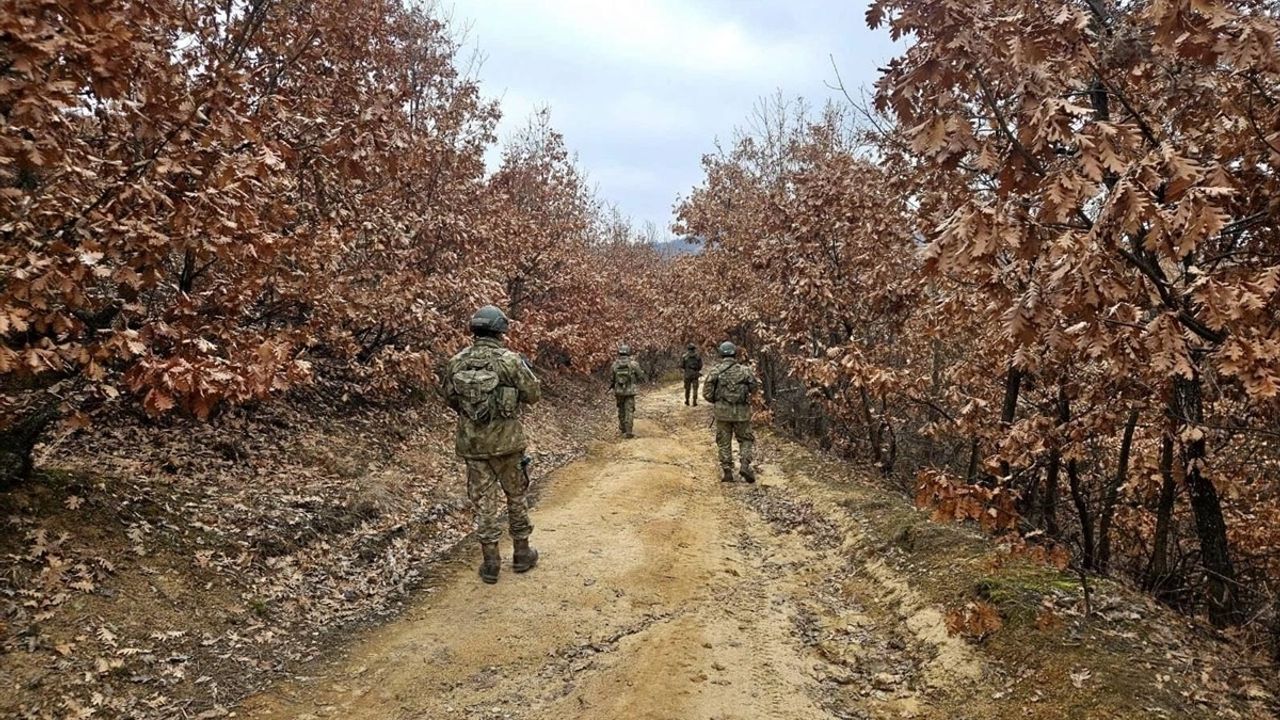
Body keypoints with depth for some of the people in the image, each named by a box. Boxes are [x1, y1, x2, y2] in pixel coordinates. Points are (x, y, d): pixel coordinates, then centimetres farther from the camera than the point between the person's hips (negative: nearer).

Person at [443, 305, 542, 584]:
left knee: (483, 501, 8)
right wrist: (528, 371, 14)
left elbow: (450, 398, 11)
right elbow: (533, 394, -4)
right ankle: (521, 553, 23)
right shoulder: (510, 359, -12)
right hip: (506, 440, -2)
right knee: (516, 496, 14)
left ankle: (490, 562, 11)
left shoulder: (457, 361, -1)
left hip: (471, 442, 3)